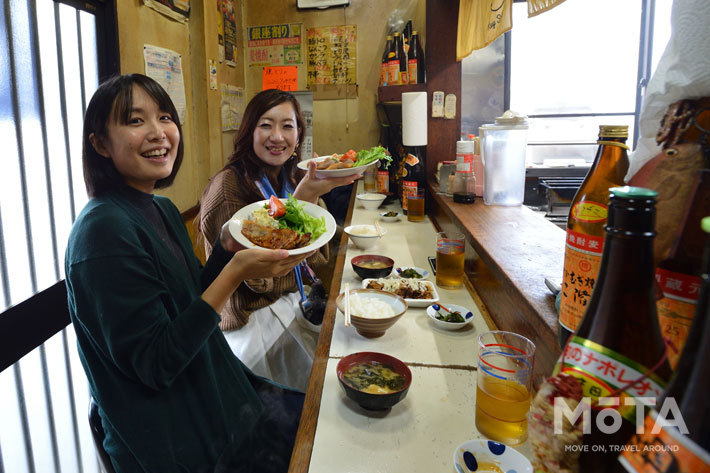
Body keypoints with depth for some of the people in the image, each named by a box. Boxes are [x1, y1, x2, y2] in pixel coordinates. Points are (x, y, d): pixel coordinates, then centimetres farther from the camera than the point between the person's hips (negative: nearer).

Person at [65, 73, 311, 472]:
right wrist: (235, 272, -29)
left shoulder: (163, 210, 3)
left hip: (214, 394, 8)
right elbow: (153, 365, -24)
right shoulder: (104, 231, -23)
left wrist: (227, 247, -6)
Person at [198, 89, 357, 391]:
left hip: (289, 305, 7)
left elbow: (315, 260, 1)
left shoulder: (289, 181, 4)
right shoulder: (228, 185, -18)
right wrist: (301, 199, -29)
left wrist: (312, 196, -13)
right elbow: (259, 277, -24)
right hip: (253, 321, -7)